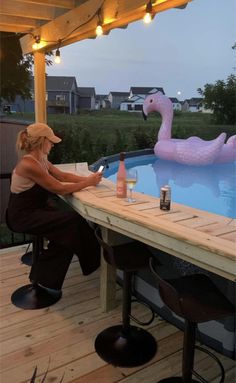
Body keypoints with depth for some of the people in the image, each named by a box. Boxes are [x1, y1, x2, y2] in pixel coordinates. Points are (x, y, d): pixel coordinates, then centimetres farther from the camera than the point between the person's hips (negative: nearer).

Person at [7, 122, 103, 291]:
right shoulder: (29, 164, -24)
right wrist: (89, 182, -15)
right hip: (23, 216, -9)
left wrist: (87, 178, -1)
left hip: (36, 208, 9)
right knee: (73, 220, -13)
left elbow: (62, 176, 13)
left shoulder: (41, 160, 5)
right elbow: (60, 189, -23)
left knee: (73, 218, -5)